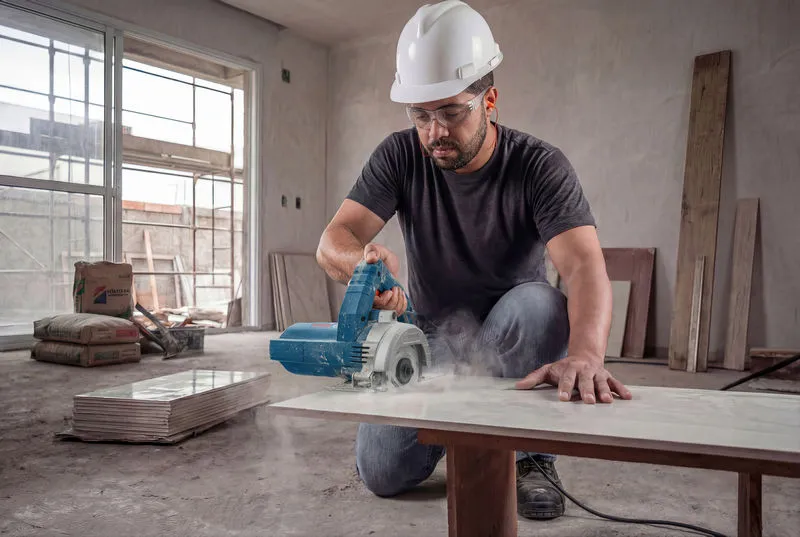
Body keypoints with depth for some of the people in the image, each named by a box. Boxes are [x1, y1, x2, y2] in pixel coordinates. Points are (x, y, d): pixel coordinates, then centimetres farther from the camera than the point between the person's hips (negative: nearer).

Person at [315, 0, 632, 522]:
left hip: (511, 337, -2)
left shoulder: (539, 165, -19)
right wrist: (364, 260, -46)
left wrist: (584, 354, -55)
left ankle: (532, 454, -11)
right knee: (382, 473, -12)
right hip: (431, 335, 2)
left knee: (540, 303, -36)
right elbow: (332, 242, -20)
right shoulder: (400, 156, -11)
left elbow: (585, 266, -34)